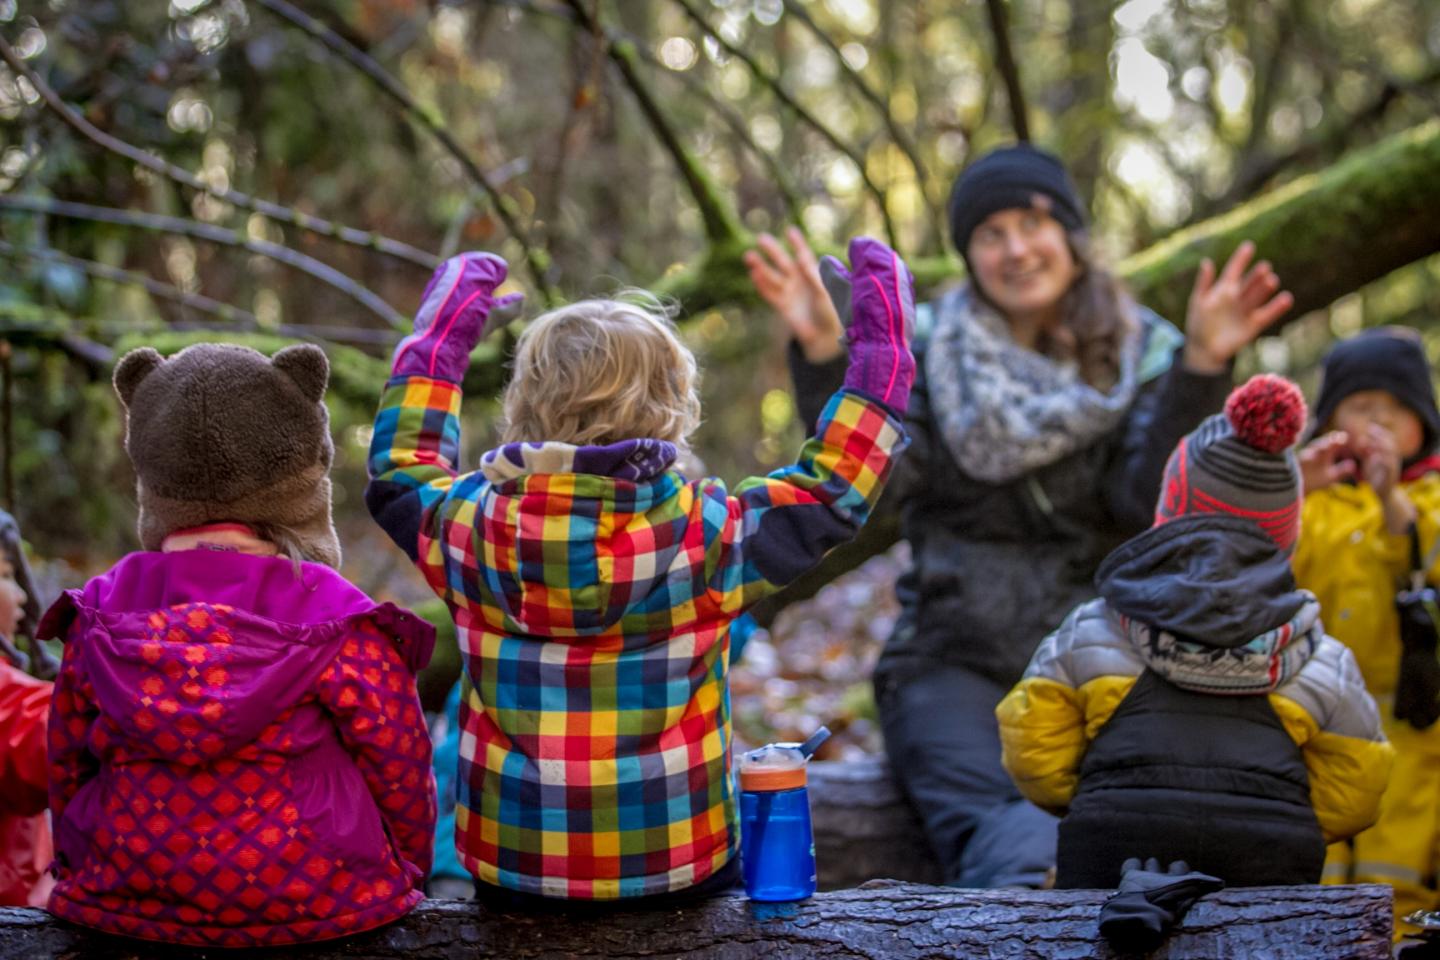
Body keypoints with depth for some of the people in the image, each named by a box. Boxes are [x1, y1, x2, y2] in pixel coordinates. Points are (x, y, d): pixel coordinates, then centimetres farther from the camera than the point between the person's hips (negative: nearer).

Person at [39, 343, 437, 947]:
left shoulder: (101, 613, -1)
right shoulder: (340, 623, -11)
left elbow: (66, 772, 9)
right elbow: (401, 778, -4)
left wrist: (90, 873, 25)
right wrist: (406, 872, 15)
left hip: (124, 900, 4)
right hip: (307, 908, -4)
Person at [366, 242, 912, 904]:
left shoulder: (470, 529, -8)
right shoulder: (707, 536, -16)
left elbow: (397, 473, 16)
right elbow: (833, 485, 0)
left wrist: (438, 336, 26)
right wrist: (882, 348, 10)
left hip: (507, 877, 2)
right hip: (674, 875, -2)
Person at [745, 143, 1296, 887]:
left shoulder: (1143, 356, 10)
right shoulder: (927, 350, 11)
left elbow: (1152, 500, -6)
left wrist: (1202, 368, -18)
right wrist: (822, 354, -20)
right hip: (953, 664, -1)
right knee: (999, 826, -31)